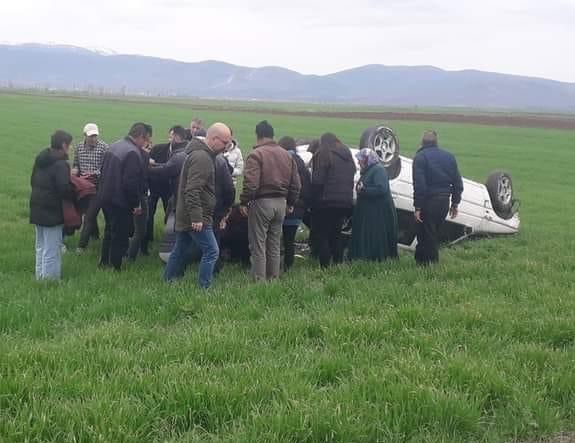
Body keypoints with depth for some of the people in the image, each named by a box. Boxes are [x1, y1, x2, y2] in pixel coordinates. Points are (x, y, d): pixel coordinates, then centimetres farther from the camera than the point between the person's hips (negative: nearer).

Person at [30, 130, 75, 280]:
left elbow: (33, 181, 16)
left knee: (41, 247, 20)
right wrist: (76, 190, -7)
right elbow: (64, 189, -25)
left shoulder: (40, 159, 9)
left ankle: (40, 276, 29)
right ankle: (50, 279, 2)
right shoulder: (61, 164, -19)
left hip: (37, 209, 9)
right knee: (52, 250, -2)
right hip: (52, 212, -9)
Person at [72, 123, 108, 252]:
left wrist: (94, 173, -24)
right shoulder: (79, 147, 6)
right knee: (88, 213, 17)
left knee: (90, 216, -7)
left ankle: (82, 245, -3)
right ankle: (95, 235, 38)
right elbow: (75, 164, 16)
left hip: (98, 186, -5)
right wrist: (75, 170, -5)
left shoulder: (104, 147, -9)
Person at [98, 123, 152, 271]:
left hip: (105, 197, 10)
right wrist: (136, 203, -14)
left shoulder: (113, 147, 9)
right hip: (121, 202, -10)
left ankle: (104, 263, 34)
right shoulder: (133, 153, -21)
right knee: (120, 237, 2)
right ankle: (115, 268, 9)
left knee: (110, 232, 23)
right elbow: (131, 182, -24)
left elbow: (103, 172, 16)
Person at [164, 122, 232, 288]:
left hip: (185, 217, 10)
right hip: (198, 218, -10)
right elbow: (193, 190, -25)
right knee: (211, 251, -7)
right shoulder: (201, 157, -18)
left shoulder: (203, 155, 16)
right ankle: (204, 289, -5)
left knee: (180, 252, 16)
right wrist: (196, 217, -27)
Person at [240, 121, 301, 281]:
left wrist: (244, 202, -11)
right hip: (281, 203, 6)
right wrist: (290, 203, 19)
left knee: (258, 245, 0)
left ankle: (259, 280, 1)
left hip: (261, 202, -6)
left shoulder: (256, 154, -12)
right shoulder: (286, 155, 9)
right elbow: (296, 183, 11)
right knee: (274, 245, 15)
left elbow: (251, 183, -20)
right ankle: (274, 278, 20)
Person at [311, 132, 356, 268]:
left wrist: (313, 199, -7)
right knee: (336, 235, 17)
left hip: (326, 202, -7)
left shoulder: (323, 154, -8)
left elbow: (317, 180, -13)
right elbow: (351, 180, 18)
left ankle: (325, 267, -6)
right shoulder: (348, 156, 16)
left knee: (321, 236, -2)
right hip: (345, 202, 7)